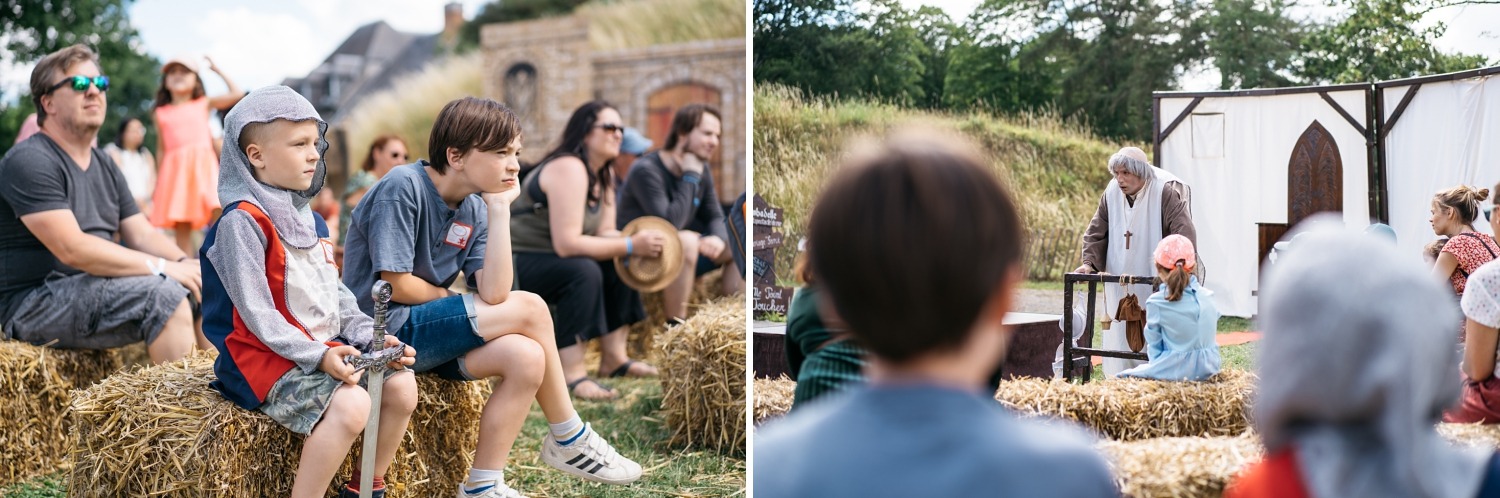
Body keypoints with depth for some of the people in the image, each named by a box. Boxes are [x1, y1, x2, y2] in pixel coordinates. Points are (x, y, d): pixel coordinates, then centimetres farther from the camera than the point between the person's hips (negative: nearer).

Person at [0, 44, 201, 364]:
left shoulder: (105, 167, 16)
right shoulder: (29, 161, -13)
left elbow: (143, 235, 11)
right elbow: (73, 248, -23)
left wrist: (186, 263, -11)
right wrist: (160, 267, -23)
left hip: (95, 290, 9)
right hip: (36, 307, -9)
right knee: (162, 292, -27)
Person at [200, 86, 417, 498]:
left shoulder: (310, 221, 15)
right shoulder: (241, 222, -14)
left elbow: (337, 295, 16)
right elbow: (256, 312, -19)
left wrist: (369, 336, -1)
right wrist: (317, 355, -25)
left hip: (325, 350, 9)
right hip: (267, 360, -9)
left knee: (401, 385, -7)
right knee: (350, 403, -29)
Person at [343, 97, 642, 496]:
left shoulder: (474, 209, 6)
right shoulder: (402, 188, -15)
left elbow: (494, 293, -9)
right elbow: (397, 286, -19)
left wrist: (500, 208, -9)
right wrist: (446, 297, 0)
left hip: (425, 328, 7)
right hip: (383, 331, -7)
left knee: (526, 358, -18)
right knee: (530, 308, -15)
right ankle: (569, 440, 3)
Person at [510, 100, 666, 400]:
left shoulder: (602, 177, 8)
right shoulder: (568, 169, -23)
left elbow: (605, 234, 2)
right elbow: (566, 243, -30)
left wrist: (639, 243, -18)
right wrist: (630, 246, -27)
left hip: (547, 260, 10)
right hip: (512, 264, -10)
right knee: (584, 271, -31)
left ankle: (613, 357, 2)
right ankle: (571, 373, -32)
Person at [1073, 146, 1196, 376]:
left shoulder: (1166, 191, -13)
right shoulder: (1112, 192, 2)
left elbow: (1184, 232, -20)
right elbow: (1097, 231, 10)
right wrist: (1090, 261, -3)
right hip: (1120, 283, 5)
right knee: (1119, 336, 5)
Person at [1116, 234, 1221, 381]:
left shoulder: (1156, 303, -13)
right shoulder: (1208, 297, 0)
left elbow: (1154, 345, -3)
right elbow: (1211, 333, 13)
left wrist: (1155, 362, 15)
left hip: (1174, 371, -5)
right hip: (1208, 369, 5)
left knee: (1122, 376, 6)